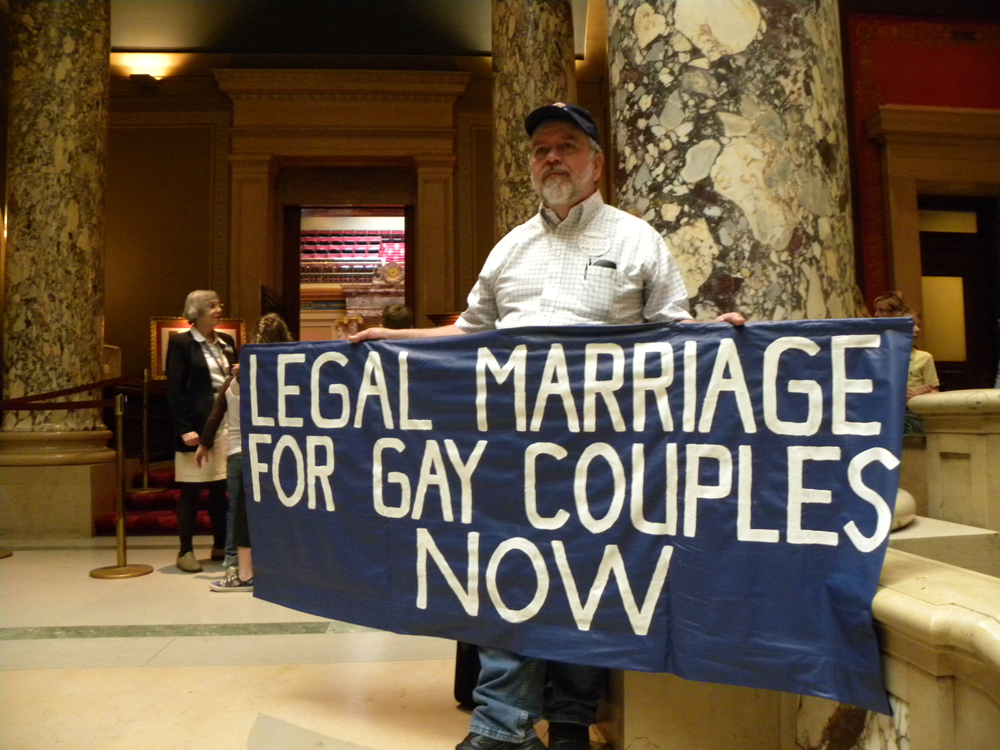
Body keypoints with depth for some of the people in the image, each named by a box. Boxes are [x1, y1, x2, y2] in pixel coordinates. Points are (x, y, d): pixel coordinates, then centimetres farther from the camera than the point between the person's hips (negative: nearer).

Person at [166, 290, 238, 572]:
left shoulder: (227, 342, 13)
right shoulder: (181, 343, -3)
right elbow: (174, 390, -7)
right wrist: (184, 429, -14)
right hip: (197, 425, -5)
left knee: (222, 488, 8)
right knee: (191, 490, 2)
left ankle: (221, 545, 20)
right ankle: (185, 551, 13)